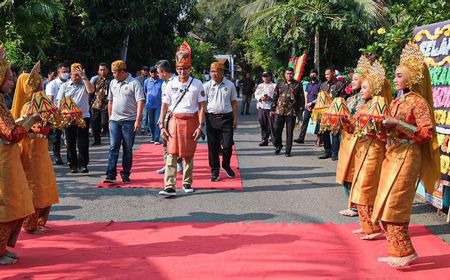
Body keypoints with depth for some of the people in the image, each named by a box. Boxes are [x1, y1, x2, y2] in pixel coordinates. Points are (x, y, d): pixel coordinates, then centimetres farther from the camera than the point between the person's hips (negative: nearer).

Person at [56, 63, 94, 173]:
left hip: (83, 117, -1)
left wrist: (84, 77, -19)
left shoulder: (85, 84, 6)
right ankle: (73, 165, 14)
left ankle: (83, 165, 0)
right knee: (70, 143, 6)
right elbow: (60, 102, 6)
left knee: (83, 143, -4)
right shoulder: (65, 86, 9)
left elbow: (91, 90, -17)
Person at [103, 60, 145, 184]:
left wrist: (138, 120, -17)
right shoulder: (113, 83, 12)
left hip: (129, 121, -4)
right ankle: (111, 175, -4)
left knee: (128, 149, 4)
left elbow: (140, 102, -10)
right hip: (115, 121, 4)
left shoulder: (134, 83, -6)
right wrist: (110, 118, 15)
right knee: (113, 148, -2)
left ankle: (125, 176, 11)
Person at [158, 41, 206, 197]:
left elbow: (202, 106, -1)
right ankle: (170, 187, -10)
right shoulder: (171, 84, 5)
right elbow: (165, 105, 6)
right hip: (174, 120, 1)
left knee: (188, 154, 8)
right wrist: (162, 126, 0)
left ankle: (187, 183, 25)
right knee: (171, 153, -8)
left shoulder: (197, 84, 0)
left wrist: (200, 126, -8)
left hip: (191, 121, -1)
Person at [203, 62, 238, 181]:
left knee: (228, 145, 0)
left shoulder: (229, 85, 5)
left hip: (227, 117, 0)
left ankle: (226, 165, 26)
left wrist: (235, 118, 7)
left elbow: (234, 102, 10)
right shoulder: (206, 86, 2)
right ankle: (215, 171, 13)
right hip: (212, 118, 0)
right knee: (213, 146, 2)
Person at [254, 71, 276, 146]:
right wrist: (260, 98, -7)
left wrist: (270, 98, -18)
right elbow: (256, 94, 13)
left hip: (271, 107, -4)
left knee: (272, 124, -6)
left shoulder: (274, 85, 3)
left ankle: (274, 139, 1)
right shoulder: (260, 86, 17)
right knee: (263, 124, 5)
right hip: (261, 107, 4)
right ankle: (264, 139, 12)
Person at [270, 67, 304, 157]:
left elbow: (301, 98, 4)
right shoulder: (280, 85, 11)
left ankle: (288, 150, 10)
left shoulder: (298, 85, 4)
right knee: (276, 129, -1)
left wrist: (300, 109, -4)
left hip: (291, 112, -2)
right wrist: (272, 109, 9)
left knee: (289, 132, 2)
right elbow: (275, 97, 13)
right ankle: (278, 145, 23)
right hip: (279, 111, 2)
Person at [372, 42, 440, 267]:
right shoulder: (396, 102, 13)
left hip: (407, 157, -9)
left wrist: (399, 124, -20)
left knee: (393, 206, -8)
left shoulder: (418, 101, -10)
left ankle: (406, 252, 3)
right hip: (392, 155, 9)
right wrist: (383, 126, 1)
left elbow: (428, 132, -17)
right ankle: (396, 251, 16)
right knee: (385, 206, 8)